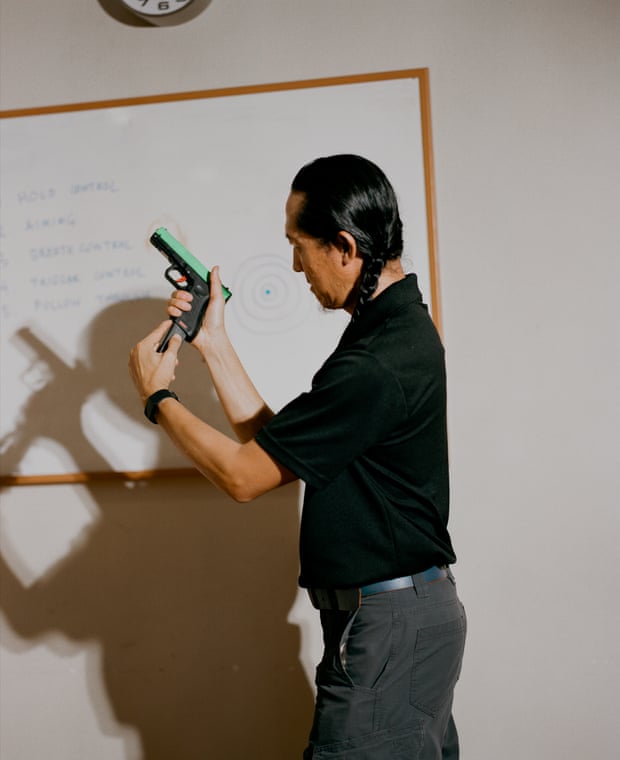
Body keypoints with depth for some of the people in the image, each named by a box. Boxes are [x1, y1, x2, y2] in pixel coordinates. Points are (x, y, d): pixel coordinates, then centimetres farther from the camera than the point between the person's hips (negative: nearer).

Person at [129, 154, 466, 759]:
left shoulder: (377, 365, -25)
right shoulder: (396, 325, 9)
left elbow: (243, 475, -18)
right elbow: (271, 442, 10)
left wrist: (156, 395, -4)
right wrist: (212, 343, 9)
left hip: (385, 625, -10)